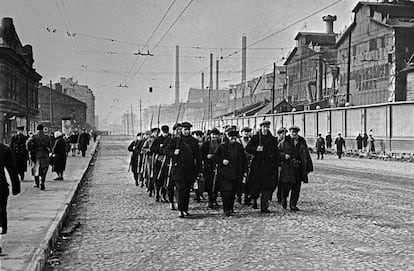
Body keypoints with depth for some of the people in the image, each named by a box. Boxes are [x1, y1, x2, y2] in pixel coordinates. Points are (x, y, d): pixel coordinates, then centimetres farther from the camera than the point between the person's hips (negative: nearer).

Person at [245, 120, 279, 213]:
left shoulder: (272, 139, 11)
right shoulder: (256, 137, 4)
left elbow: (276, 153, 13)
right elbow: (247, 148, 1)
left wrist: (277, 164, 5)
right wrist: (256, 149, -16)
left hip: (269, 165, 2)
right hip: (257, 164, -2)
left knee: (268, 186, -2)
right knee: (256, 184, -3)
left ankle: (264, 207, 4)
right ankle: (254, 198, 27)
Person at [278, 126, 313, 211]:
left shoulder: (302, 142, 11)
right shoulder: (284, 142, 3)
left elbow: (307, 155, 16)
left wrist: (309, 168, 14)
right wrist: (284, 155, -14)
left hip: (299, 168, 3)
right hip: (287, 168, -3)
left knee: (297, 187, 2)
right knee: (287, 185, -8)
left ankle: (293, 204, 12)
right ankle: (284, 198, 21)